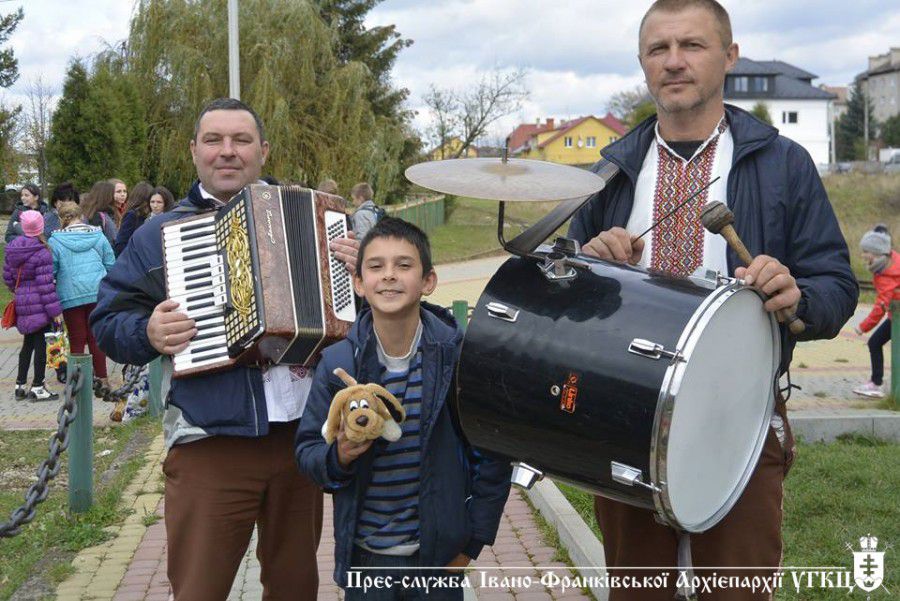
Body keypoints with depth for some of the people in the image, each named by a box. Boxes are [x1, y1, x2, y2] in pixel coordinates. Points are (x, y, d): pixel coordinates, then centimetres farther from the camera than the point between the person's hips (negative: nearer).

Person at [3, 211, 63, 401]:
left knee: (28, 343, 18)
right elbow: (45, 284, -17)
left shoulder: (11, 250, 6)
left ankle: (20, 385, 23)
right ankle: (37, 387, 6)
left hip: (22, 304, 7)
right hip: (39, 305, -7)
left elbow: (7, 277, 14)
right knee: (41, 344, 1)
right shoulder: (41, 253, -16)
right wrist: (55, 309, -13)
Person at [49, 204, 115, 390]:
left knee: (77, 339, 6)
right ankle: (102, 377, 13)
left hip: (71, 296, -2)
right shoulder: (98, 236, 3)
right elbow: (111, 264, 6)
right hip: (98, 293, 2)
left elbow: (50, 270, -1)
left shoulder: (56, 240, -4)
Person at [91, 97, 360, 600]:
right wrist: (147, 334, -16)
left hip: (301, 432, 2)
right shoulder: (160, 233, 7)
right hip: (208, 442, -2)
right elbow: (108, 321, 6)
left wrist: (357, 272, -6)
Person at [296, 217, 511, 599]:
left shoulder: (459, 357, -11)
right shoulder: (337, 363, -6)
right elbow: (307, 450, 0)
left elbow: (492, 456, -4)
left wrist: (472, 542, -3)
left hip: (439, 555, -1)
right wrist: (338, 456, -21)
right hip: (364, 556, 1)